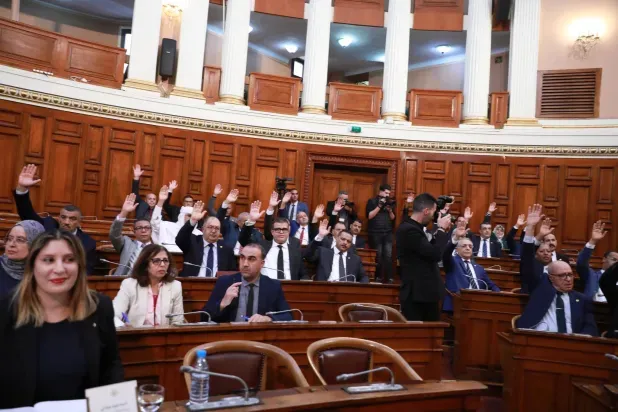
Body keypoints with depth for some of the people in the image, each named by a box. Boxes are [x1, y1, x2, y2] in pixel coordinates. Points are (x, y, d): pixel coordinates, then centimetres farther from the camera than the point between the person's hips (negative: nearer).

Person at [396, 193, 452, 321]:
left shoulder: (413, 228, 11)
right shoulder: (409, 230, -21)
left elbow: (429, 251, 19)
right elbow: (435, 254, -24)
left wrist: (440, 231, 11)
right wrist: (442, 229, -10)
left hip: (424, 292, 10)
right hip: (417, 294, -10)